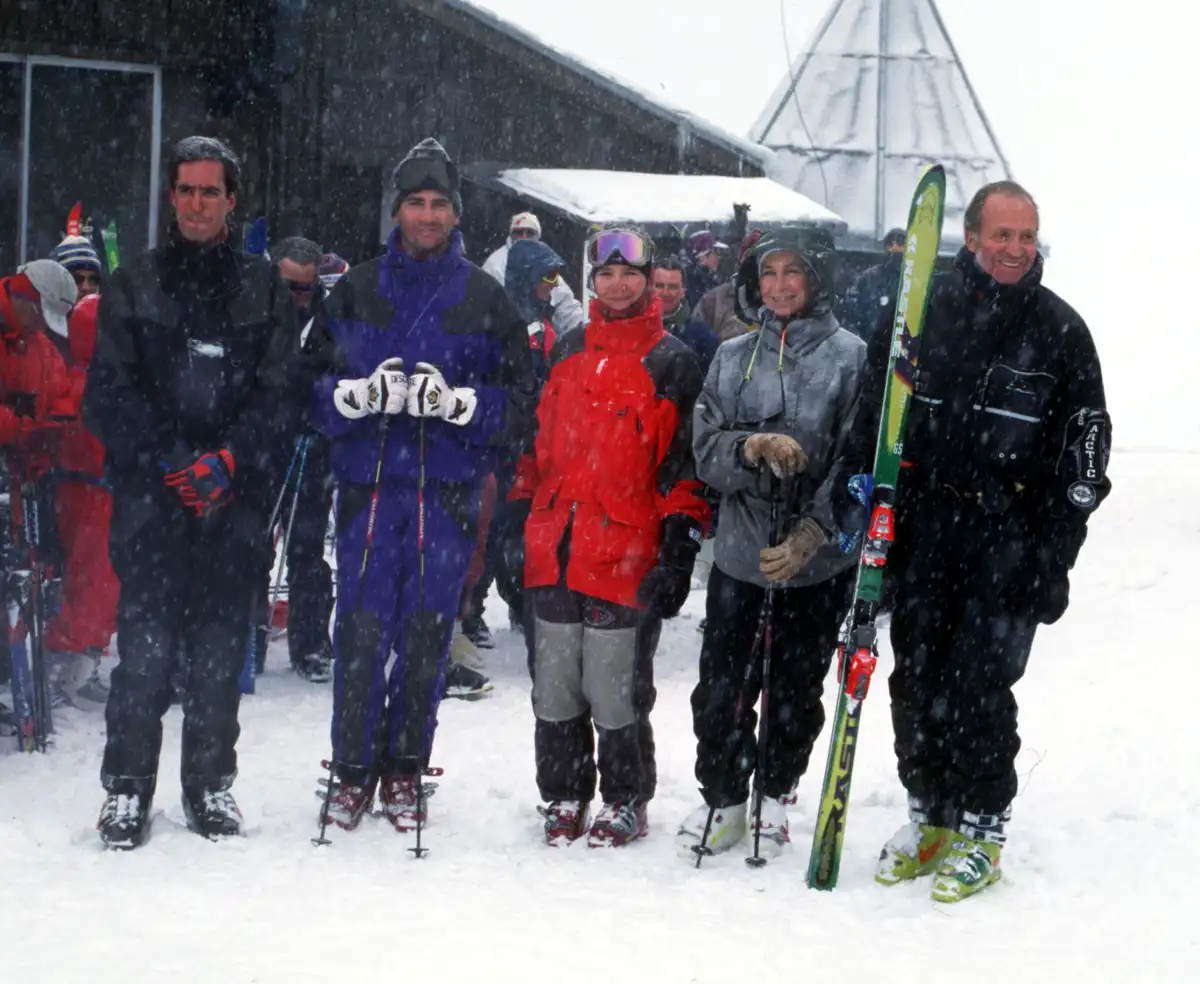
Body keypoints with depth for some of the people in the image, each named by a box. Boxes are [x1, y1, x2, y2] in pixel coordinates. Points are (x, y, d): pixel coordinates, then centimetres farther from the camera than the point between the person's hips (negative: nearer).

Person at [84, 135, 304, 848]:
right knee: (145, 645, -8)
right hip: (150, 498, -1)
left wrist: (228, 461, -11)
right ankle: (127, 788, 0)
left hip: (235, 500, 1)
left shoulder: (264, 291, 11)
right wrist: (168, 462, -10)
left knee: (221, 648, 2)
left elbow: (283, 395, 4)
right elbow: (108, 394, 3)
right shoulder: (134, 286, 10)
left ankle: (211, 783, 13)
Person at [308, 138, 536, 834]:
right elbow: (315, 381, 8)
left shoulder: (484, 298, 8)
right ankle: (354, 769, 7)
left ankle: (406, 769, 14)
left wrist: (458, 401, -13)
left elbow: (519, 402, 4)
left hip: (449, 489, 0)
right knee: (361, 628, -3)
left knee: (427, 633, 2)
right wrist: (361, 392, -12)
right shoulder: (358, 291, 10)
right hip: (370, 482, 0)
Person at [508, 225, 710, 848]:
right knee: (554, 685, 9)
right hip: (552, 552, 5)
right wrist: (518, 512, 16)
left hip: (626, 555, -5)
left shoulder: (672, 363, 0)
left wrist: (680, 543, -11)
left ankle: (625, 801, 14)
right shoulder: (565, 351, 15)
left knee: (616, 691, -1)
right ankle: (564, 795, 22)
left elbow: (685, 458, -4)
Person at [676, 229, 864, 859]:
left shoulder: (850, 357, -2)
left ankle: (775, 799, 27)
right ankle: (722, 799, 20)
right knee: (720, 690, 2)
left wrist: (814, 532, -18)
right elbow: (705, 450, 3)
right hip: (739, 553, 2)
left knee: (794, 692, 8)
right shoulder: (733, 358, 8)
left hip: (816, 564, -2)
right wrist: (750, 448, -19)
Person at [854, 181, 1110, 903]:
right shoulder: (923, 308, 3)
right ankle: (930, 815, 22)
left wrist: (1055, 558, -4)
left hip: (1010, 534, -2)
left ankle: (982, 829, 8)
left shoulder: (1059, 329, 1)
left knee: (979, 683, -6)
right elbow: (873, 407, 12)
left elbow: (1085, 446, 2)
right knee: (917, 677, 7)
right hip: (924, 524, 3)